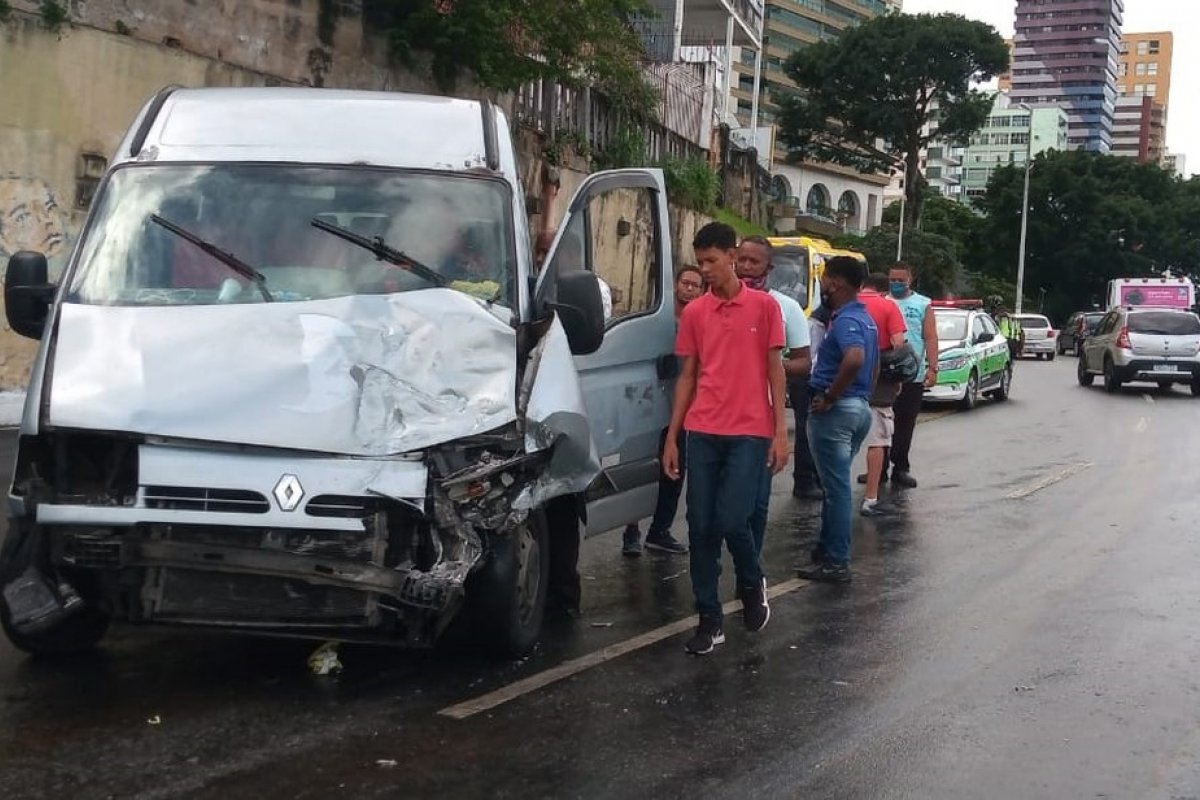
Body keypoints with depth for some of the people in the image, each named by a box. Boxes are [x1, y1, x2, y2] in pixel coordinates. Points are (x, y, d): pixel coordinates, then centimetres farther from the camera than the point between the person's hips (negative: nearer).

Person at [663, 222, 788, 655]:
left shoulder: (764, 306, 0)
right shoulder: (694, 313, 7)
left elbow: (774, 370, 2)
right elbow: (687, 376, 11)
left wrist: (781, 431, -4)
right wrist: (671, 437, 7)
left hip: (750, 433, -3)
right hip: (702, 433, 3)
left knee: (731, 522, -9)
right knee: (700, 527, 2)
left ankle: (752, 584, 21)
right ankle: (709, 620, 12)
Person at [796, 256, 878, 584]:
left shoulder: (846, 320, -18)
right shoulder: (865, 318, 14)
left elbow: (854, 359, -36)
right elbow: (872, 364, 25)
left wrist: (828, 397, -26)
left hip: (835, 410, -10)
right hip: (859, 407, 10)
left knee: (837, 486, -4)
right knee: (835, 484, 19)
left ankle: (836, 563, 2)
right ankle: (827, 549, 28)